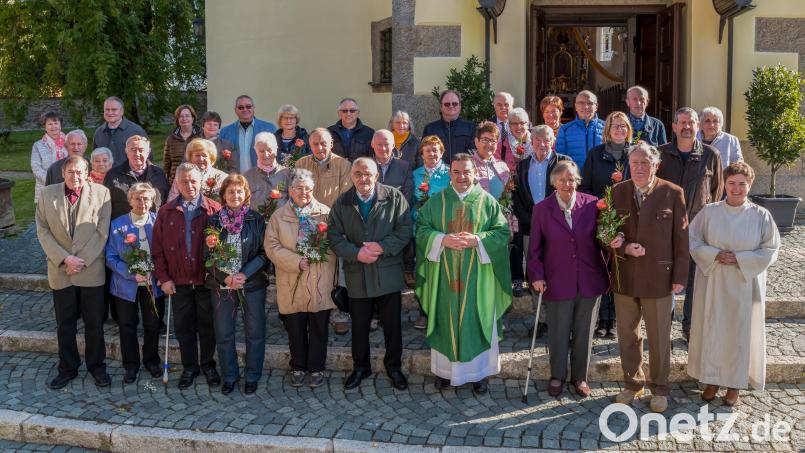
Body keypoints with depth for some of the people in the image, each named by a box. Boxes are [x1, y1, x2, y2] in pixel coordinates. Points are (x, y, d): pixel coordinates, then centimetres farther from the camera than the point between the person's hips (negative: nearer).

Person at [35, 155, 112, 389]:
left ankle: (96, 366, 23)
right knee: (64, 324, 11)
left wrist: (81, 260, -11)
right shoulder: (47, 194, 3)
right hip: (60, 271, 2)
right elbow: (43, 231, 0)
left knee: (94, 323, 7)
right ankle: (68, 368, 25)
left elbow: (103, 232, -5)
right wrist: (64, 258, -12)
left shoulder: (101, 193, -3)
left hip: (92, 270, -1)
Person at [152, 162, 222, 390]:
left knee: (208, 326, 10)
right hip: (179, 282, 2)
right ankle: (189, 367, 24)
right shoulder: (166, 212, 3)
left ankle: (208, 365, 26)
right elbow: (157, 249, 4)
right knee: (184, 327, 10)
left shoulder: (214, 210, -4)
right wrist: (163, 277, -2)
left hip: (207, 280, -2)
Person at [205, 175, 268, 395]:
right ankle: (229, 376, 24)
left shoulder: (256, 220, -1)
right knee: (223, 334, 7)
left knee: (255, 333, 6)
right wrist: (225, 278, -11)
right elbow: (207, 255, 2)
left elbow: (264, 253, -3)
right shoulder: (213, 221, 2)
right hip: (221, 285, 1)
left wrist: (245, 274, -14)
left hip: (252, 284, -1)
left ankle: (252, 377, 22)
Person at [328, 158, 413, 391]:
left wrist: (383, 247, -18)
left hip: (388, 273, -1)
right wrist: (356, 253, -15)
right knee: (359, 325, 12)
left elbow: (405, 230, -6)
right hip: (357, 275, 1)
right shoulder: (342, 203, 2)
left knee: (393, 325, 8)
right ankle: (360, 367, 30)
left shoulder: (394, 197, -3)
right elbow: (334, 237, 0)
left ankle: (394, 367, 27)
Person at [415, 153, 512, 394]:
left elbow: (502, 232, -2)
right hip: (444, 276, 1)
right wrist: (443, 239, -16)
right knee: (446, 321, 6)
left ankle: (479, 372, 15)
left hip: (477, 278, -1)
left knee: (476, 322, 4)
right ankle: (445, 369, 18)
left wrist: (477, 240, -17)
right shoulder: (436, 201, 5)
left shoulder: (487, 201, 2)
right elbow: (422, 229, 1)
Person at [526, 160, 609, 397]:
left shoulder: (592, 204, -2)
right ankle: (557, 376, 31)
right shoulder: (542, 209, -2)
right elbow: (535, 247, 1)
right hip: (558, 282, -1)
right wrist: (536, 275, -6)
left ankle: (579, 376, 31)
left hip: (589, 282, 1)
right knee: (558, 332, 11)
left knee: (583, 332, 12)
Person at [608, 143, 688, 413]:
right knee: (627, 335, 14)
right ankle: (632, 384, 31)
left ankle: (659, 389, 26)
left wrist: (680, 276, -5)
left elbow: (681, 238, -3)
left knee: (659, 337, 9)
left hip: (658, 277, -2)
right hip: (624, 277, 3)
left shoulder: (672, 193, -6)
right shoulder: (617, 192, 0)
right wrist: (624, 248, -16)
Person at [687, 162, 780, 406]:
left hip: (744, 286, -1)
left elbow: (770, 250, -4)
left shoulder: (761, 216, -5)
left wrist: (739, 258, -14)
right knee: (711, 330, 8)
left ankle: (735, 383, 22)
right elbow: (693, 241, 0)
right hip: (712, 283, 1)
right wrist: (715, 255, -15)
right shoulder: (709, 211, -3)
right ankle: (712, 379, 24)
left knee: (740, 332, 7)